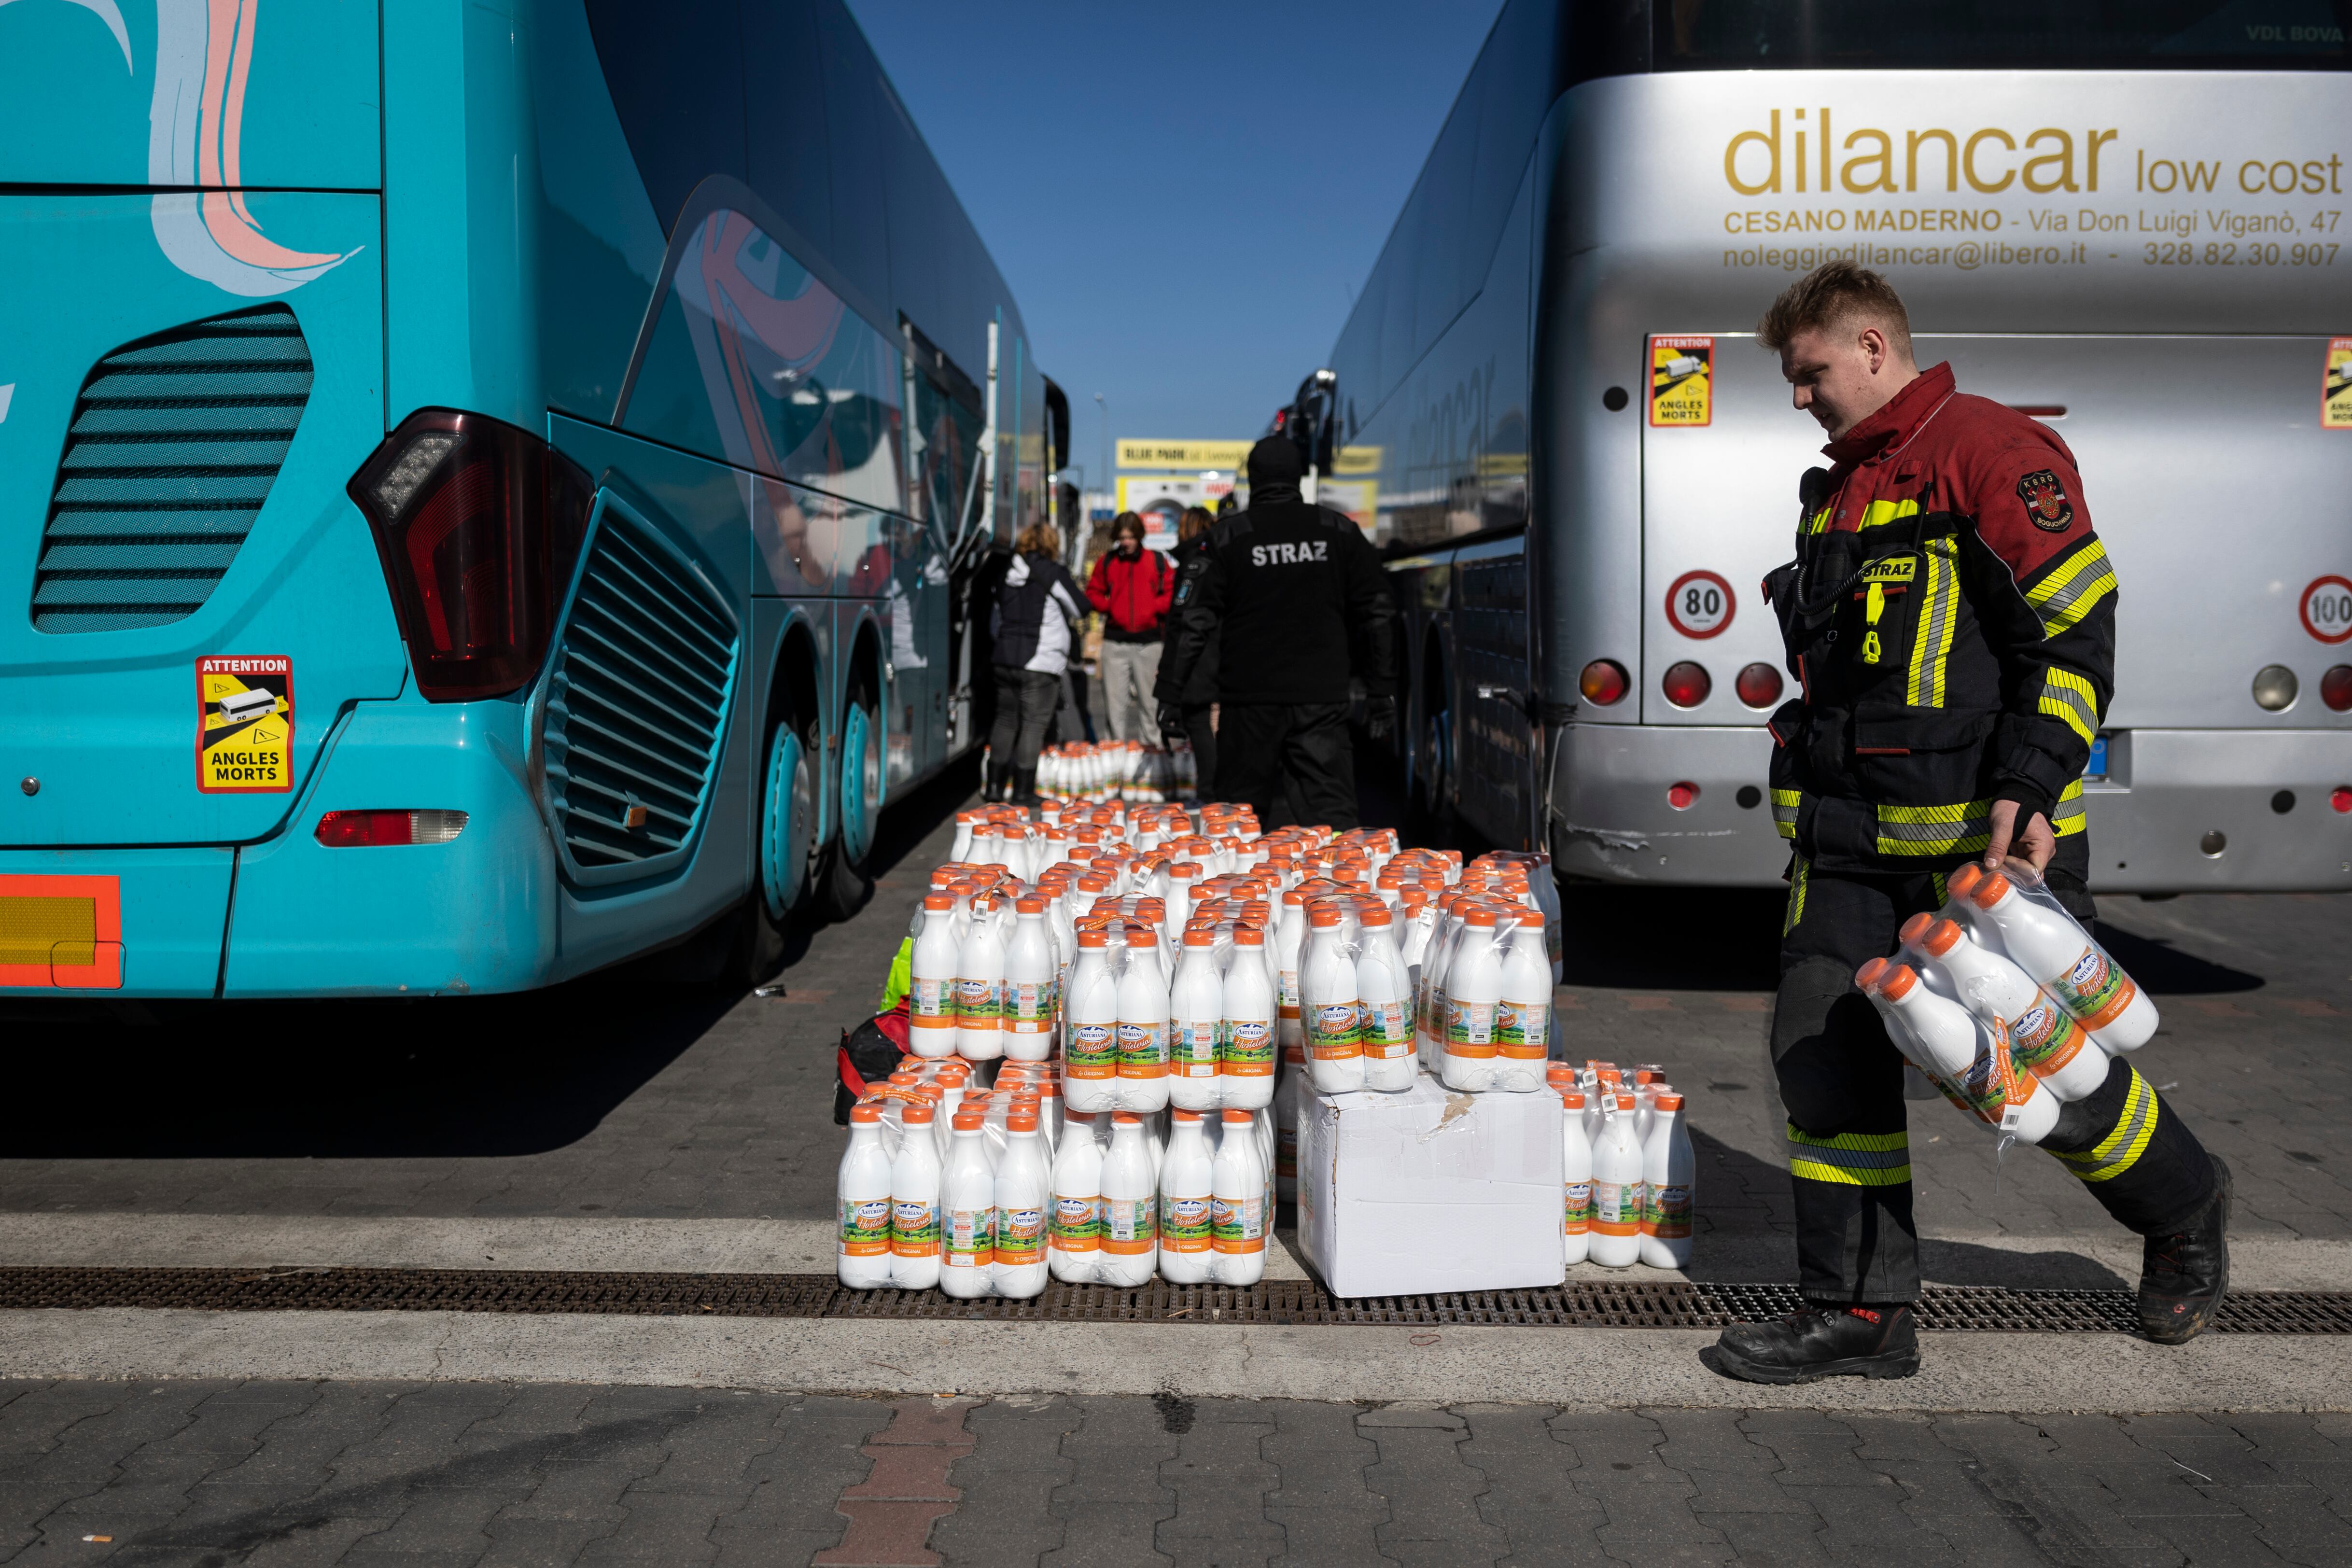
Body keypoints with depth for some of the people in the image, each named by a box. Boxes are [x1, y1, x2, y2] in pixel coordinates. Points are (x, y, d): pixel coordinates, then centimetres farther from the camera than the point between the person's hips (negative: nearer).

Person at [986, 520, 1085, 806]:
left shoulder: (1008, 573, 11)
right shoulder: (1054, 573, -8)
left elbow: (995, 621, 18)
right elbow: (1081, 609, 0)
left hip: (1005, 660, 6)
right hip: (1041, 663, -6)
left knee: (1006, 720, 15)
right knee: (1034, 723, -1)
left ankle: (996, 785, 16)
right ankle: (1023, 790, -1)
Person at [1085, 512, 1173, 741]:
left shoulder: (1157, 561, 3)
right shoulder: (1107, 561, 6)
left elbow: (1171, 593, 4)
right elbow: (1093, 593, 13)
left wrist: (1153, 607, -9)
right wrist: (1108, 607, -3)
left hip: (1148, 641, -1)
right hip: (1115, 643, 1)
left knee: (1148, 699, 5)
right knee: (1115, 701, 1)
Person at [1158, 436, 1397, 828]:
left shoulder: (1226, 538, 1)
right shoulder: (1341, 532, 8)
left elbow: (1194, 621, -2)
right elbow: (1378, 615, 8)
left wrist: (1170, 695, 1)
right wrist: (1383, 695, 12)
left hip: (1249, 698, -1)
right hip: (1323, 699, 1)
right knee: (1332, 816, -2)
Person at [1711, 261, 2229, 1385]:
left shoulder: (1988, 448, -8)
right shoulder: (1837, 492, 19)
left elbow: (2078, 628, -14)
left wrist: (2027, 788, -22)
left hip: (1985, 837, -8)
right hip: (1849, 846, 8)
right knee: (1824, 1059, 1)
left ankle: (2184, 1215, 32)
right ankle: (1858, 1315, 12)